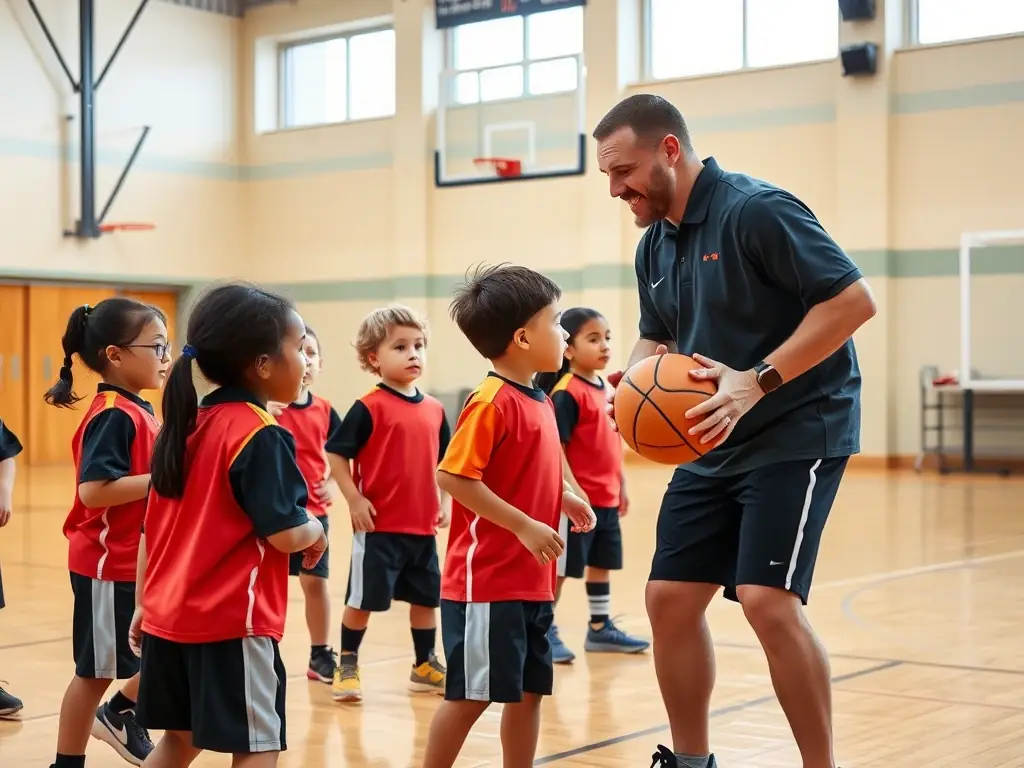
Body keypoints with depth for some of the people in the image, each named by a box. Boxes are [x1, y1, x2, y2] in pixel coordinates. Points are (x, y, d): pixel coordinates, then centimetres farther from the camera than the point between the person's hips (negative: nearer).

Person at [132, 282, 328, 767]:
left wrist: (145, 605, 20)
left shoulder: (185, 425, 8)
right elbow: (286, 534, -20)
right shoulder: (262, 435, -15)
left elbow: (151, 531, 12)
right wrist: (316, 531, 2)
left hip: (169, 616, 8)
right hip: (233, 622, -8)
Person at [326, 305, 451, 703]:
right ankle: (347, 666, 18)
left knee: (426, 597, 15)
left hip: (423, 526, 6)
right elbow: (336, 454, -10)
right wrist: (354, 499, -15)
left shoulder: (434, 409, 6)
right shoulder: (369, 408, -11)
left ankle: (425, 665, 31)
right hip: (379, 526, -6)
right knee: (363, 599, 2)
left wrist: (444, 501, 9)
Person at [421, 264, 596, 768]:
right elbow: (454, 476, -22)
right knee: (471, 695, -1)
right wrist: (526, 526, -22)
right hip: (486, 580, -9)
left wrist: (564, 499, 6)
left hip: (532, 582, 9)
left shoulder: (539, 401, 11)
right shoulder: (491, 402, -16)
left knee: (529, 690, 14)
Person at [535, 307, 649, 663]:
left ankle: (600, 628, 28)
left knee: (601, 563, 17)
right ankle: (544, 631, 10)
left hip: (606, 498, 8)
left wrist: (621, 485, 18)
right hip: (577, 499, -8)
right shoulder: (566, 393, -15)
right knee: (560, 567, 1)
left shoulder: (606, 388, 11)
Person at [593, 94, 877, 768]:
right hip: (714, 446, 8)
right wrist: (636, 380, -2)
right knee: (670, 598, 5)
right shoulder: (655, 246, 9)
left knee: (768, 599, -19)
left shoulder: (756, 209, -16)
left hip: (798, 432, -8)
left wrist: (758, 381, -25)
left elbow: (854, 299, -20)